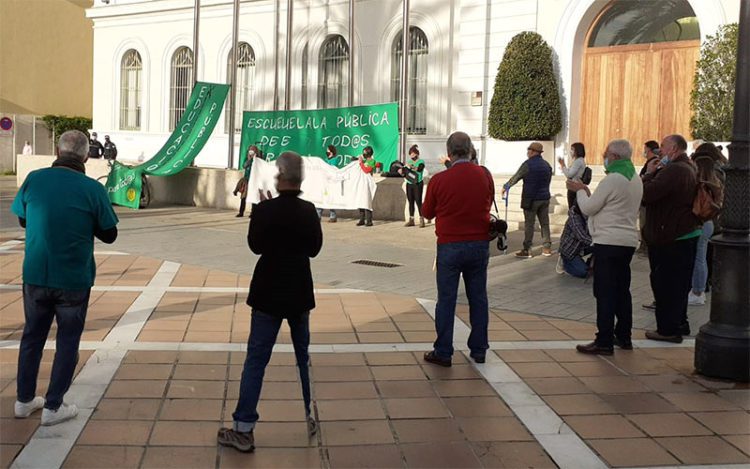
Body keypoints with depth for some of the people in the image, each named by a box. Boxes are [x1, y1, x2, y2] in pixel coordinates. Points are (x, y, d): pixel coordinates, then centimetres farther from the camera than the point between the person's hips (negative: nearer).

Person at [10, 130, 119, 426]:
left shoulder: (34, 180, -6)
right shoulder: (93, 189, -13)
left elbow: (22, 219, 10)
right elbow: (109, 235, -4)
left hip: (35, 276, 3)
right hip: (73, 280, -3)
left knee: (32, 336, 19)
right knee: (67, 341, 11)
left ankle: (24, 400, 29)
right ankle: (53, 407, 15)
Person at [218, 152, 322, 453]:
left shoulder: (265, 209, -16)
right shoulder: (309, 211, -1)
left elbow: (255, 245, -5)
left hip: (269, 294, -4)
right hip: (300, 293, 4)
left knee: (256, 360, -1)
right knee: (303, 357, 18)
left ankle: (243, 430, 0)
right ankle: (310, 417, 27)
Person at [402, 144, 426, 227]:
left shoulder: (421, 162, -1)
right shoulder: (409, 162, 14)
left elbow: (419, 169, -23)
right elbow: (404, 174, 11)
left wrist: (411, 167, -36)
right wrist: (401, 171, -11)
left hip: (417, 184, -5)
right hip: (409, 184, 5)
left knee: (418, 201, -10)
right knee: (411, 202, 6)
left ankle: (421, 220, -8)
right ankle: (411, 220, 10)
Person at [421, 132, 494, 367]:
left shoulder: (439, 180, -11)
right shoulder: (485, 175, -3)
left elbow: (427, 212, 2)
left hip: (450, 246, -3)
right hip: (479, 244, 3)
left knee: (446, 299, 4)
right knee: (478, 298, 12)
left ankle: (443, 352, 7)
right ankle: (479, 349, 19)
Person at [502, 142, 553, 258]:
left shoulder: (528, 164, -10)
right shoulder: (547, 165, 9)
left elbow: (516, 177, -6)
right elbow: (548, 181, 16)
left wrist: (505, 187, 5)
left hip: (531, 199, -6)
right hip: (545, 198, 6)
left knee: (529, 224, -2)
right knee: (545, 223, 10)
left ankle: (527, 249, -1)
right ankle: (547, 247, 11)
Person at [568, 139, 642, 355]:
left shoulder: (612, 180, -15)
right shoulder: (635, 179, 14)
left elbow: (588, 208, -9)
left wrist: (580, 190, 8)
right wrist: (585, 191, 17)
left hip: (609, 242, -9)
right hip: (628, 241, 9)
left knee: (605, 291, -6)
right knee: (622, 290, 15)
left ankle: (604, 341, -5)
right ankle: (623, 336, 22)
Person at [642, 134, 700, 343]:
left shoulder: (673, 171, -22)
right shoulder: (690, 169, 15)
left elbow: (646, 195, -26)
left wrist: (649, 174, -11)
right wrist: (654, 174, 1)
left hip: (671, 240, -10)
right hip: (687, 234, 10)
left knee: (665, 285, -2)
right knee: (678, 284, 19)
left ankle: (668, 329, 4)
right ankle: (679, 324, 29)